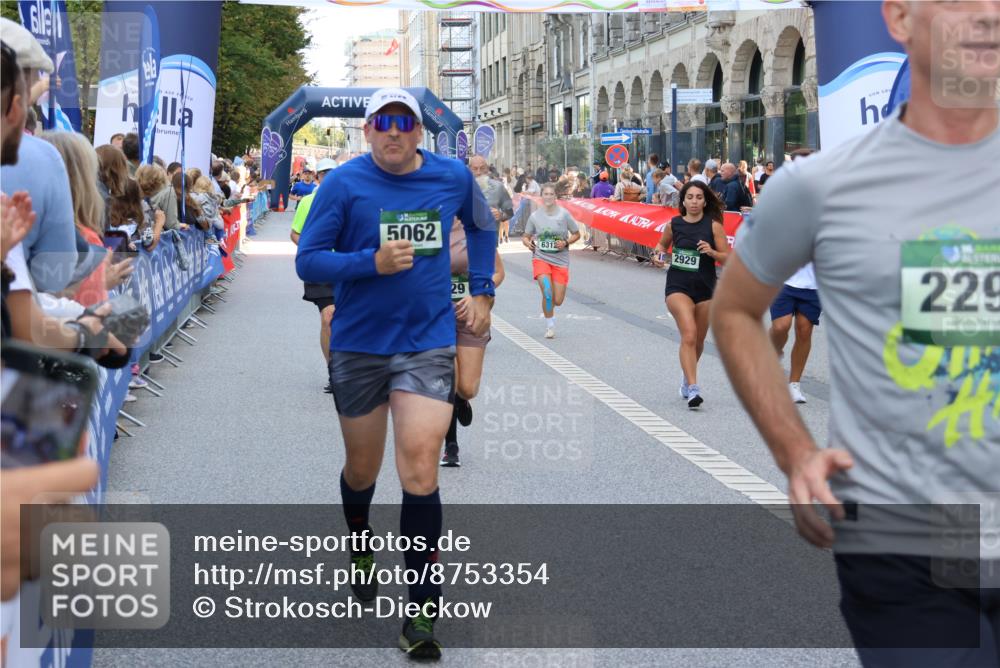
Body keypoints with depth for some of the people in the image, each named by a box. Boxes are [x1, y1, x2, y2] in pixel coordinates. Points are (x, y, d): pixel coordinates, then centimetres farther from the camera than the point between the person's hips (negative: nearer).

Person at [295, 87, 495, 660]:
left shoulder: (453, 177, 0)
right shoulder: (344, 183, -8)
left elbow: (483, 226, 21)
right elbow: (308, 261, -8)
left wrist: (483, 292, 15)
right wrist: (372, 262, -22)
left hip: (428, 343, 0)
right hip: (359, 345, 0)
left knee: (420, 472, -12)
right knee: (363, 469, 15)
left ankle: (424, 611, -3)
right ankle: (360, 548, 49)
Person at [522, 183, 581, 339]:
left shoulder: (564, 214, -4)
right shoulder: (535, 216, -1)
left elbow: (576, 234, 5)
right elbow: (525, 237, 11)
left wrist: (565, 242, -13)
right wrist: (528, 243, -12)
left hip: (560, 260, 1)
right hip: (541, 258, 0)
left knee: (558, 301, -1)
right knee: (547, 291, -22)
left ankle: (547, 308, 38)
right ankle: (550, 325, -2)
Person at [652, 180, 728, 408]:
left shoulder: (713, 225, -4)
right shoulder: (674, 224, 0)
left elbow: (728, 259, -3)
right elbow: (662, 244, 19)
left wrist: (711, 252, -21)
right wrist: (658, 254, -1)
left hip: (705, 289, 1)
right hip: (678, 286, -1)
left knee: (698, 341, 14)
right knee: (689, 334, -20)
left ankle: (687, 377, 42)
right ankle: (693, 388, -24)